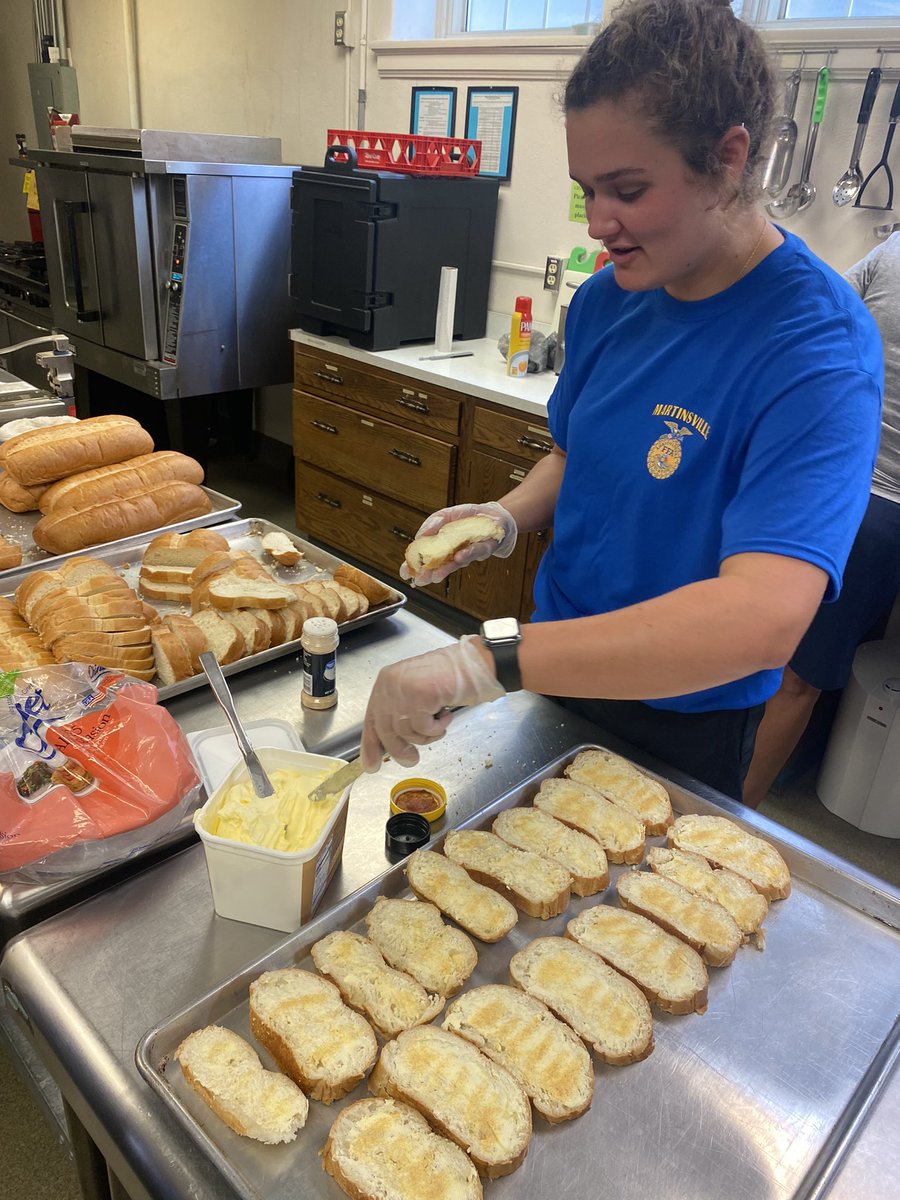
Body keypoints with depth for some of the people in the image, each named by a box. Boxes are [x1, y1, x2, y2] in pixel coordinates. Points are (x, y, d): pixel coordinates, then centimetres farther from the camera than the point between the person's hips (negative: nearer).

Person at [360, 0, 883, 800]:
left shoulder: (816, 345, -27)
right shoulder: (605, 301, -6)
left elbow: (762, 619, -39)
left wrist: (489, 662, -45)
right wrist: (506, 518, -12)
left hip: (680, 728, -5)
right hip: (558, 676, 6)